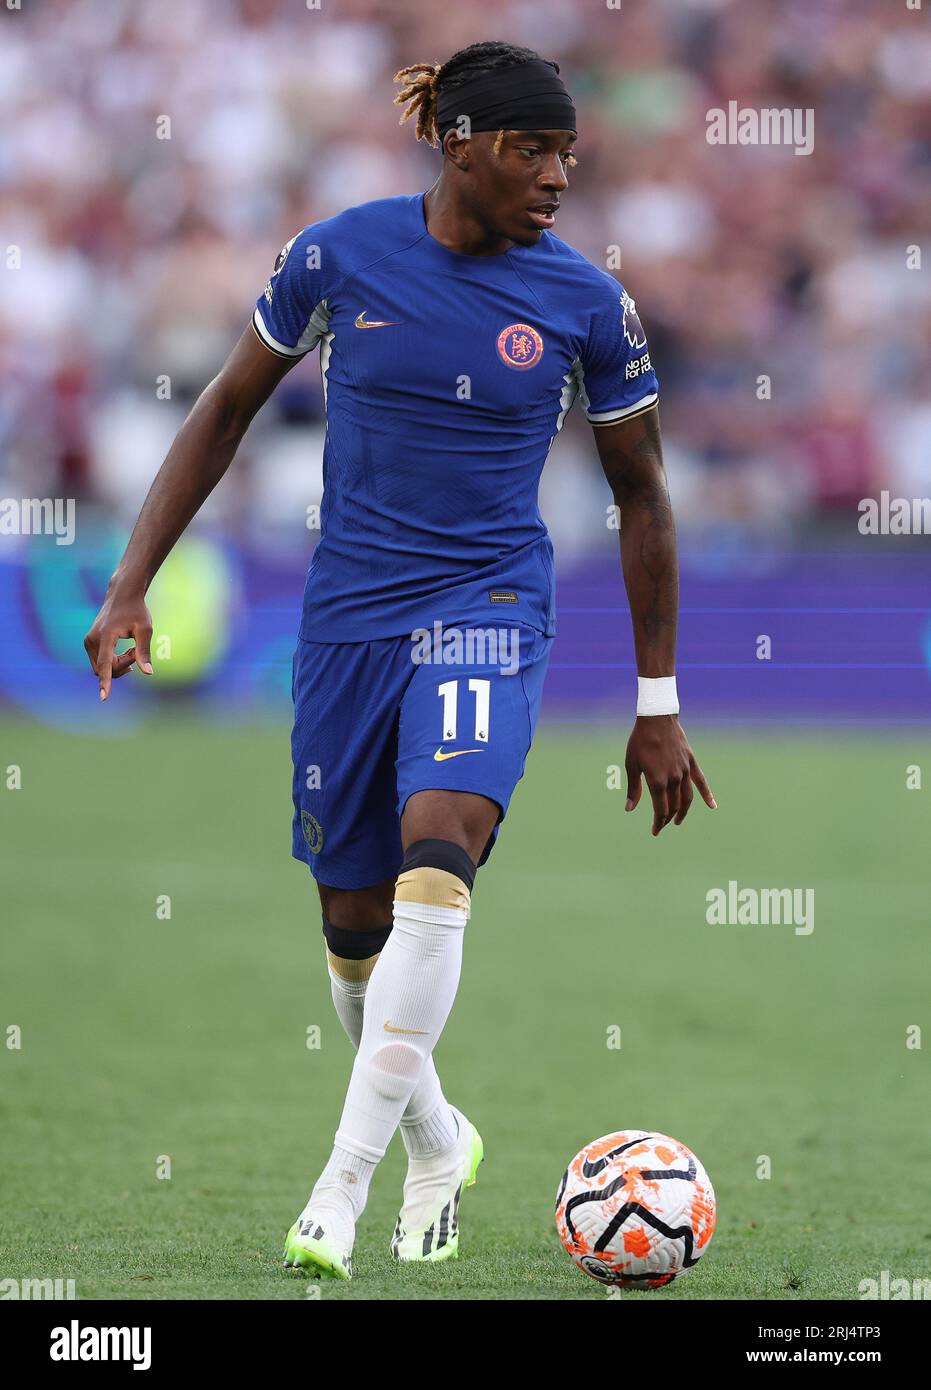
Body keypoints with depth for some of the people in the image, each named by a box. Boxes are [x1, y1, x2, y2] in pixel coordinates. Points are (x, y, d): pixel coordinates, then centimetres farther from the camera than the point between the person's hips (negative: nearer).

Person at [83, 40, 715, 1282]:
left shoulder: (587, 303, -5)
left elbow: (640, 496, 6)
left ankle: (342, 1185, -26)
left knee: (437, 850, -27)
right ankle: (439, 1145, 36)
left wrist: (658, 705, 6)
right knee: (354, 920, 7)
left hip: (487, 611, -2)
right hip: (349, 616, 2)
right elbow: (229, 409, 8)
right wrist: (132, 583, 2)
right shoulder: (339, 255, -4)